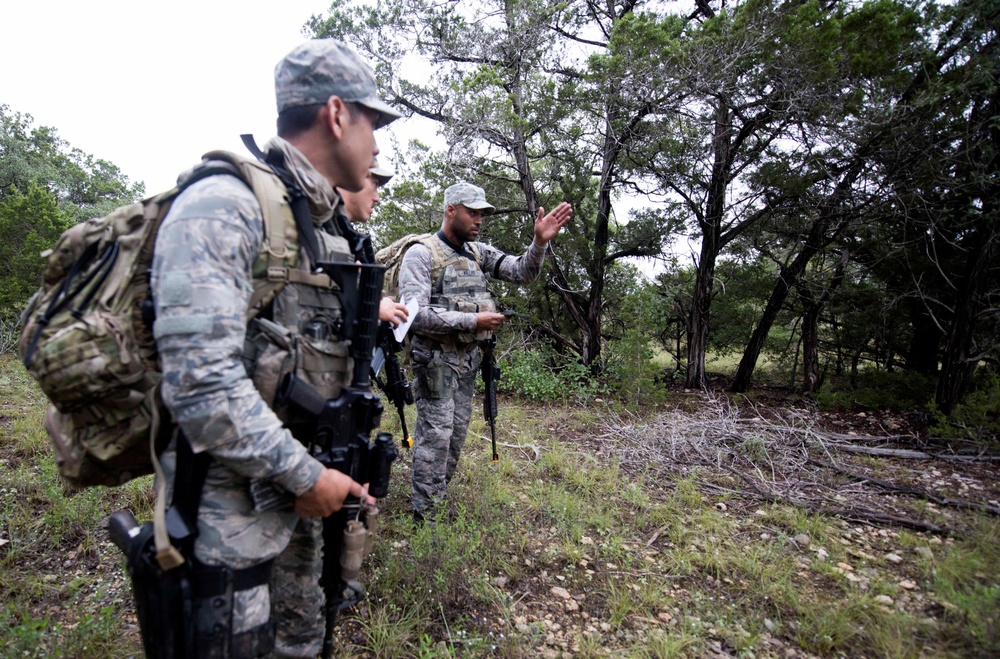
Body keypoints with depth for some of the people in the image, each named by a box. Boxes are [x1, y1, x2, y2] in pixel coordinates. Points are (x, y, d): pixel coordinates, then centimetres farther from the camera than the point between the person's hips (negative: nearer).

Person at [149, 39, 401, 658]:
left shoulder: (327, 230, 10)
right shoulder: (224, 206, -18)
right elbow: (201, 379, -27)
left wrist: (337, 473, 12)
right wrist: (306, 476, -18)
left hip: (296, 491, 8)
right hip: (230, 503, -8)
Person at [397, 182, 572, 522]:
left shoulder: (479, 253, 9)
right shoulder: (421, 254, -11)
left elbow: (522, 272, 5)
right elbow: (415, 314, -21)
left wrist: (540, 242, -14)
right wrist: (473, 320, -20)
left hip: (467, 358, 7)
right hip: (435, 359, -7)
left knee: (456, 434, 14)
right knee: (436, 434, -4)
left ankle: (439, 498, 31)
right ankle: (426, 514, 10)